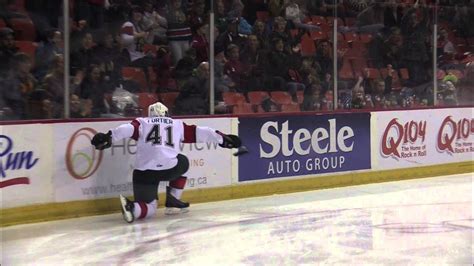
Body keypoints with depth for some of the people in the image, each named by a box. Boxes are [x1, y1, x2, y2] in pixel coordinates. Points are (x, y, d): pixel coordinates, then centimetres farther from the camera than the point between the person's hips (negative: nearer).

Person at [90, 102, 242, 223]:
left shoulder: (142, 123, 19)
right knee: (182, 162, 34)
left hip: (144, 171, 1)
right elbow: (198, 132, 22)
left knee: (149, 208, 14)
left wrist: (108, 137, -11)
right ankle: (172, 202, 25)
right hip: (169, 168, -1)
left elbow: (127, 129, 0)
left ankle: (132, 207, -22)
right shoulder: (177, 124, 21)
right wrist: (222, 139, 29)